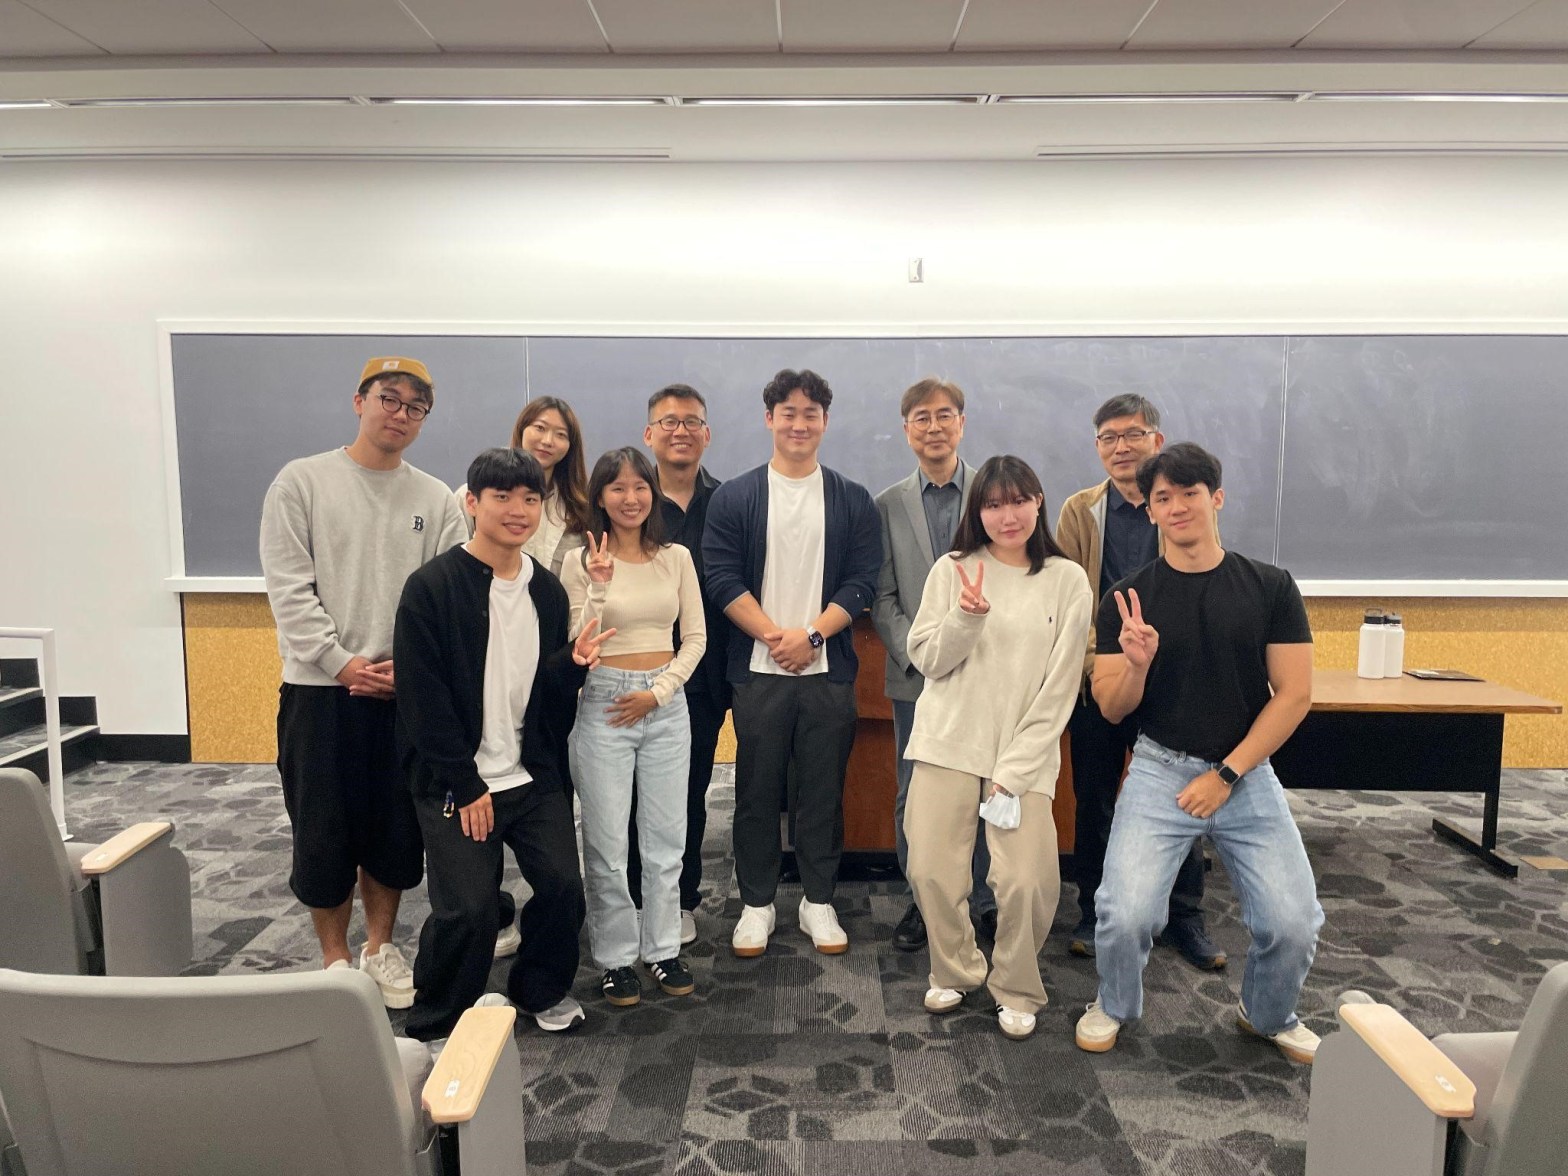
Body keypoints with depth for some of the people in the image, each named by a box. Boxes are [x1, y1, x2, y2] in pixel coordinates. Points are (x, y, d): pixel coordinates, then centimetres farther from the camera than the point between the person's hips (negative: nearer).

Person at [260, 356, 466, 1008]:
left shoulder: (435, 499, 5)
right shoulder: (301, 482, 0)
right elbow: (289, 589, -7)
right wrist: (342, 663, -14)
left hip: (407, 689, 2)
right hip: (320, 687, -2)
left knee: (396, 827, 11)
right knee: (323, 830, 6)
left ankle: (380, 947, 29)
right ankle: (335, 959, 24)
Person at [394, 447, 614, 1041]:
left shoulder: (548, 590, 6)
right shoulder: (431, 587, -11)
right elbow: (423, 700, -12)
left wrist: (573, 663, -11)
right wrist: (464, 787, -13)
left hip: (531, 775, 5)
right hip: (456, 780, -5)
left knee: (564, 886, -1)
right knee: (468, 908, -9)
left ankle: (540, 990, 29)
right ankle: (434, 1029, 18)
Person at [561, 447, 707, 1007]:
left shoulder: (676, 558, 5)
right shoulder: (582, 562, -3)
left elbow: (695, 637, 5)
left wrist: (658, 691, -6)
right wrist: (599, 586, -21)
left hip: (665, 704, 3)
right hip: (603, 704, -2)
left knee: (667, 838, 10)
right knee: (607, 842, 4)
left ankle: (662, 948, 25)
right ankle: (616, 956, 20)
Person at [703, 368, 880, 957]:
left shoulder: (852, 499, 7)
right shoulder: (733, 497, 4)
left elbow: (863, 581, 0)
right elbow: (722, 578, -4)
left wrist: (812, 633, -13)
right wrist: (774, 634, -13)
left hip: (829, 669, 1)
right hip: (758, 670, -1)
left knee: (823, 791, 8)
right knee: (757, 791, 7)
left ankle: (818, 901, 23)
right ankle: (756, 903, 21)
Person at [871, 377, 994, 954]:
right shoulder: (889, 505, 5)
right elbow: (882, 597, 2)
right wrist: (918, 652, -9)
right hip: (917, 676, 1)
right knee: (915, 797, 8)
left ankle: (986, 900, 26)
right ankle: (923, 901, 25)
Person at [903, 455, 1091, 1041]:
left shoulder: (1068, 580, 0)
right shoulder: (952, 570, 4)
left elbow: (1059, 689, -2)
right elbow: (925, 659, 3)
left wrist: (1013, 770, -7)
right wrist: (965, 617, -16)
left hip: (1024, 754, -1)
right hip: (947, 744, 2)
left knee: (1025, 881, -11)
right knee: (931, 869, -3)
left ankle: (1016, 989, 18)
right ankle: (956, 971, 26)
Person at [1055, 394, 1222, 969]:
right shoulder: (1080, 511, 4)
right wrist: (1093, 658, -15)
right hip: (1097, 678, 1)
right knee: (1094, 798, 10)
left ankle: (1184, 915, 24)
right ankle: (1094, 911, 25)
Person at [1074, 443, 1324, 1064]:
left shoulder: (1271, 587, -1)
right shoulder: (1129, 597, -2)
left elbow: (1294, 694, -3)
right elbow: (1111, 709, -2)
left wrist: (1226, 775, -10)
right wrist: (1137, 664, -24)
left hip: (1246, 773, 1)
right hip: (1160, 772, -1)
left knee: (1294, 923, -7)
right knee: (1126, 915, -15)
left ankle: (1268, 1015, 28)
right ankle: (1114, 1006, 18)